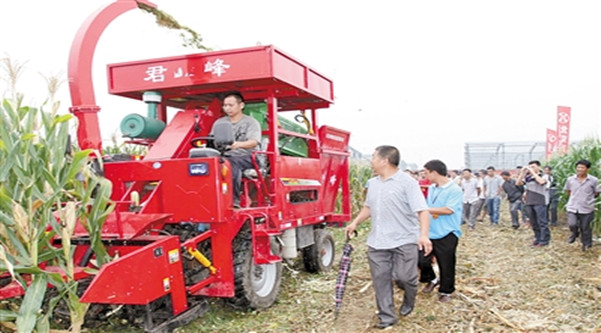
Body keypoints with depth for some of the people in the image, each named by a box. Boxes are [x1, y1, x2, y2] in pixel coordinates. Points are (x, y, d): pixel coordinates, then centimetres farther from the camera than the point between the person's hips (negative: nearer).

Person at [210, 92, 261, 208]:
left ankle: (234, 201, -39)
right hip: (225, 156, 4)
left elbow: (254, 142, -12)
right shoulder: (219, 122, 21)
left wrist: (238, 144, -34)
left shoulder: (251, 122, 5)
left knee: (232, 162, -38)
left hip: (246, 157, -3)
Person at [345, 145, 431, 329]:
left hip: (404, 241, -6)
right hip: (377, 242, 6)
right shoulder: (372, 183, 11)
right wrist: (355, 222, 16)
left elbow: (422, 210, -16)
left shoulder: (407, 182, -11)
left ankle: (409, 301, 30)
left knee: (404, 277, -4)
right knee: (380, 279, 6)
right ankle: (387, 317, 19)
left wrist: (423, 235, -28)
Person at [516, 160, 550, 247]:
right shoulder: (527, 177, 10)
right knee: (533, 223, 13)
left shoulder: (543, 176, -3)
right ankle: (538, 238, 23)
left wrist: (533, 172, -18)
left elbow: (541, 182, -24)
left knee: (542, 222, -4)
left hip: (539, 203, -6)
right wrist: (522, 172, 0)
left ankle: (544, 240, 3)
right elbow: (518, 183, 7)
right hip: (529, 203, 6)